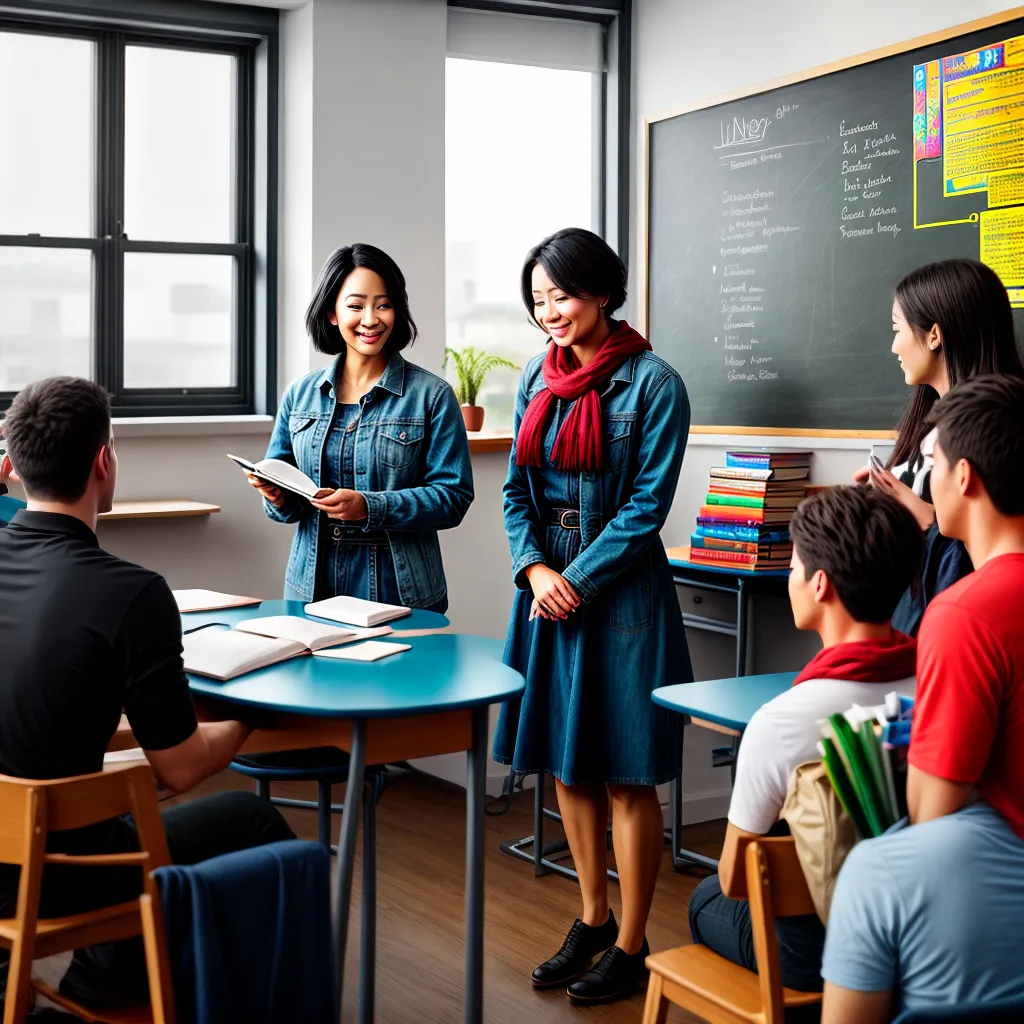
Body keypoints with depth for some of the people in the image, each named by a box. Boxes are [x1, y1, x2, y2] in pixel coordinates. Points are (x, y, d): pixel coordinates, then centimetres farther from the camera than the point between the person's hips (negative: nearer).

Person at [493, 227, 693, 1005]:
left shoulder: (652, 384, -9)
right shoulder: (538, 380, 9)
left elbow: (646, 506, -12)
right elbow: (517, 491, 9)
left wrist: (576, 579, -14)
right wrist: (535, 570, -7)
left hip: (620, 595, -6)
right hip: (549, 589, 6)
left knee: (625, 778, 2)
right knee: (566, 765, 14)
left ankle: (630, 947, 14)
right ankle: (593, 921, 30)